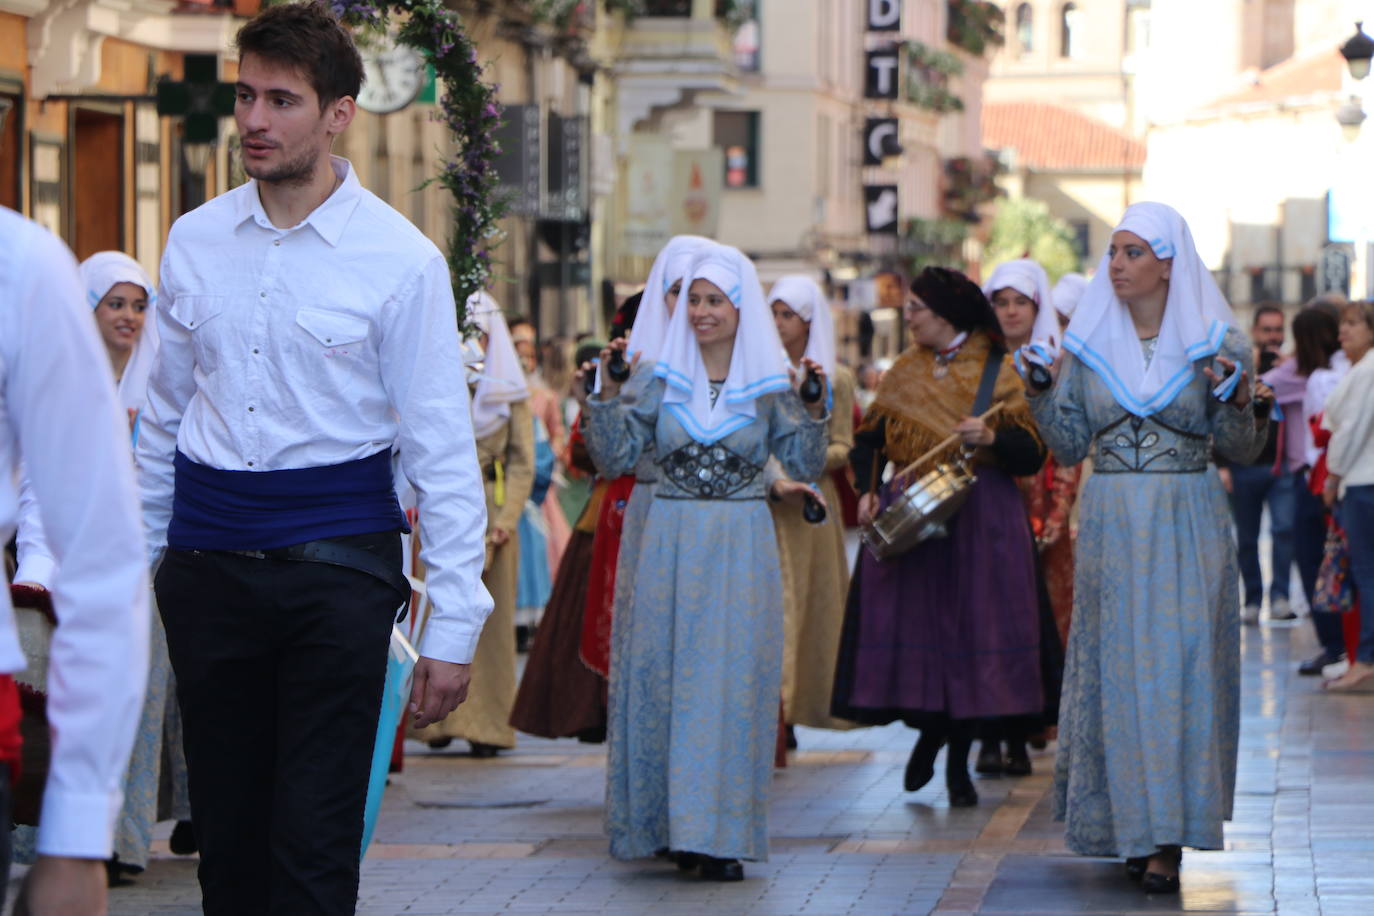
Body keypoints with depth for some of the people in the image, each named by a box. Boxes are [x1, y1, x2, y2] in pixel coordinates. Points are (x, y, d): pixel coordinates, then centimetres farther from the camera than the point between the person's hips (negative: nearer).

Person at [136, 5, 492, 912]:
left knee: (316, 842, -5)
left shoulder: (402, 259, -5)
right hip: (206, 557, 4)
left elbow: (444, 453, -5)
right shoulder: (194, 241, 7)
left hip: (336, 562, -4)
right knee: (226, 829, 8)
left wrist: (452, 625, -9)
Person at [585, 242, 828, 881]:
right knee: (660, 676, 1)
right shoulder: (662, 378, 5)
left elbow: (806, 467, 2)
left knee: (732, 678, -4)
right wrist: (607, 394, -8)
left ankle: (719, 834, -2)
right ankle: (669, 823, 9)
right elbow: (614, 459, 4)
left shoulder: (769, 384, 3)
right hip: (669, 541, 2)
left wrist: (813, 409, -12)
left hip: (740, 546, -2)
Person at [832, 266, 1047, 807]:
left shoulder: (999, 373, 1)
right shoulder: (903, 374, 13)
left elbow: (1032, 457, -5)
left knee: (969, 634, -4)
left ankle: (958, 763, 8)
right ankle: (930, 731, 23)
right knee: (911, 627, -2)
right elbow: (867, 441, 20)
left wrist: (992, 438, -22)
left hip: (979, 520, -3)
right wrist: (866, 490, 4)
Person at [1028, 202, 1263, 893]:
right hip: (1110, 523, 3)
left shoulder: (1214, 343, -1)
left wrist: (1235, 401, -18)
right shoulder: (1088, 343, 6)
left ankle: (1167, 839, -7)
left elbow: (1242, 451, 1)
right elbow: (1070, 446, 8)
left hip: (1186, 525, -3)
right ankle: (1128, 826, 11)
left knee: (1178, 665, -7)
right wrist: (1043, 394, -6)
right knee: (1115, 669, 2)